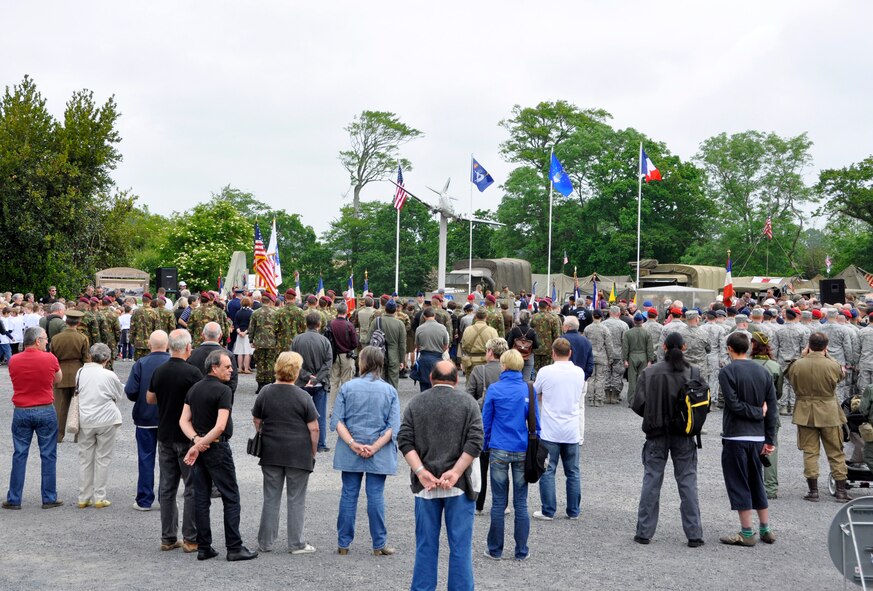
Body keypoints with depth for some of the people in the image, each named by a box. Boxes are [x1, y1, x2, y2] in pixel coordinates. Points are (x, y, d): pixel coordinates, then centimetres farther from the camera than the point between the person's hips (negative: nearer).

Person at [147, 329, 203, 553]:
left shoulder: (159, 371, 2)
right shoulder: (192, 373, -16)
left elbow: (150, 398, 14)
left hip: (165, 436, 6)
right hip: (188, 437, -6)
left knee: (167, 487, 10)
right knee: (193, 488, 1)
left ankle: (168, 538, 14)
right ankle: (191, 539, 2)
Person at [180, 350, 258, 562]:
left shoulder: (194, 389, 10)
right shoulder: (223, 390, -14)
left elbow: (184, 420, 6)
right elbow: (220, 427, -21)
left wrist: (196, 440, -7)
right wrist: (198, 445, -14)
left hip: (199, 448, 7)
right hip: (217, 448, -7)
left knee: (201, 498, 9)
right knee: (231, 498, -1)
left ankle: (203, 547, 12)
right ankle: (234, 548, -1)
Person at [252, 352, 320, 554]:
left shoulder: (265, 392, -1)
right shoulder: (303, 397, -10)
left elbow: (257, 421, 9)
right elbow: (313, 428, -8)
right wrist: (313, 452, 4)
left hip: (271, 453, 3)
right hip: (298, 454, -3)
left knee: (271, 498, 12)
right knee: (296, 499, 6)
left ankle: (265, 542, 16)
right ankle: (296, 543, 10)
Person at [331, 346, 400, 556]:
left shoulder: (347, 387, -2)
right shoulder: (389, 390, -2)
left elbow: (337, 420, -7)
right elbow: (393, 425, -9)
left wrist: (352, 444, -10)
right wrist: (375, 447, -11)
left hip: (350, 453, 1)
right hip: (379, 456, -1)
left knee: (348, 495, 8)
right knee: (376, 496, 4)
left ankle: (343, 543, 14)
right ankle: (379, 544, 9)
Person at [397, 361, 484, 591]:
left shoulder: (415, 403, 7)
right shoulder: (468, 403, 2)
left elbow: (404, 440, -2)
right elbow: (475, 440, -8)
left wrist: (421, 472, -8)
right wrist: (456, 472, -12)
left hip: (425, 485, 2)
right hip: (459, 485, -2)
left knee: (426, 545, 9)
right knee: (460, 546, 3)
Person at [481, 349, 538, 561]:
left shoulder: (494, 389, -5)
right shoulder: (528, 389, -1)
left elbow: (485, 421, 1)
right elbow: (535, 421, 4)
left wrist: (485, 446, 14)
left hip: (499, 450, -1)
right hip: (522, 451, 1)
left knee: (498, 502, 7)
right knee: (521, 503, 8)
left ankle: (495, 550, 14)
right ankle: (521, 551, 14)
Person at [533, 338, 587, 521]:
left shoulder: (545, 372, -10)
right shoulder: (579, 372, 0)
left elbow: (535, 394, 5)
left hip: (550, 431, -3)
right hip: (573, 431, 3)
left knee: (547, 471, 4)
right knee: (573, 472, 11)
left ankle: (548, 511, 5)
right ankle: (573, 511, 16)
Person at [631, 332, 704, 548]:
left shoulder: (649, 372, -6)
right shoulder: (691, 373, -7)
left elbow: (638, 404, -8)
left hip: (656, 434, 0)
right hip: (683, 435, 0)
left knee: (651, 481, 8)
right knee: (687, 482, 7)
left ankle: (644, 532, 11)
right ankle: (694, 534, 8)